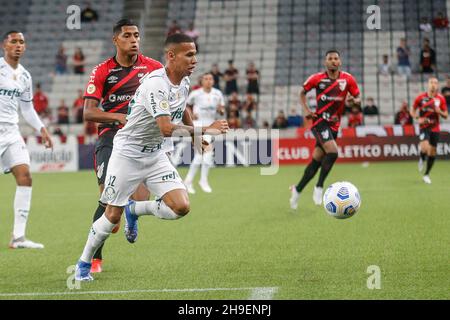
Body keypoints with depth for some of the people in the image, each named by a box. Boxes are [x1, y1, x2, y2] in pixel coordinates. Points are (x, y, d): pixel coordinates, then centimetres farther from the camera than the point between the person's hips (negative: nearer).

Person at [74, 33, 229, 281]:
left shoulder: (184, 82, 0)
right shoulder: (155, 84, -26)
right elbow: (167, 128, -37)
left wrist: (196, 136, 28)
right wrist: (204, 130, -32)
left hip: (155, 155, 7)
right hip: (127, 154, -7)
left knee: (181, 207, -9)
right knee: (112, 216, -2)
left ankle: (134, 210, 18)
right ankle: (83, 264, 20)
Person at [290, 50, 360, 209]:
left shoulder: (348, 79, 0)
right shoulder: (317, 78, -4)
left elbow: (358, 99, 6)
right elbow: (302, 92, 10)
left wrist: (355, 100, -18)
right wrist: (305, 110, -5)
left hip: (334, 124, 4)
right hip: (320, 121, -4)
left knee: (317, 160, 7)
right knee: (332, 152, -24)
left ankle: (297, 190, 23)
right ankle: (319, 187, -9)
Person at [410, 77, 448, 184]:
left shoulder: (441, 99, -1)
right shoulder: (421, 97, -5)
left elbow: (446, 115, 4)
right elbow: (412, 110, 7)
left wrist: (440, 112, -18)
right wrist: (418, 118, -11)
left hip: (435, 128, 2)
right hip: (424, 126, -2)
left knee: (432, 152, 5)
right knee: (425, 147, -26)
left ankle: (427, 175, 20)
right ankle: (421, 160, 9)